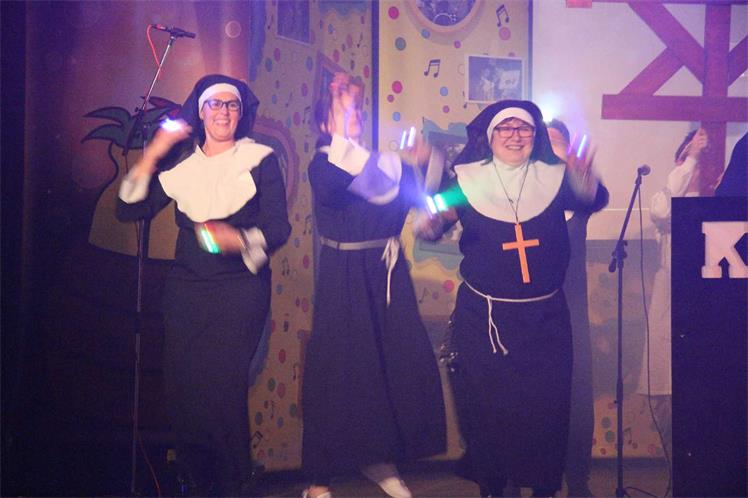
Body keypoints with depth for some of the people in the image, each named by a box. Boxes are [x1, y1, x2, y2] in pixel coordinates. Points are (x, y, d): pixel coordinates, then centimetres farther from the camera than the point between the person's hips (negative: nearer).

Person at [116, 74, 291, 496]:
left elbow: (279, 227, -5)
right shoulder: (180, 161, 10)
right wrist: (151, 156, -5)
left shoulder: (260, 159, 2)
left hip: (240, 290, -3)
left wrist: (240, 239, -24)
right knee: (182, 386, 0)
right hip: (186, 288, 3)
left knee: (223, 386, -11)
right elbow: (130, 210, 3)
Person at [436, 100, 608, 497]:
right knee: (486, 405, 6)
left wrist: (584, 178, -40)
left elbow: (589, 200, -16)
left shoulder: (554, 177, 1)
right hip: (483, 316, -1)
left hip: (545, 316, 1)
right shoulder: (466, 179, 0)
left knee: (545, 405, 5)